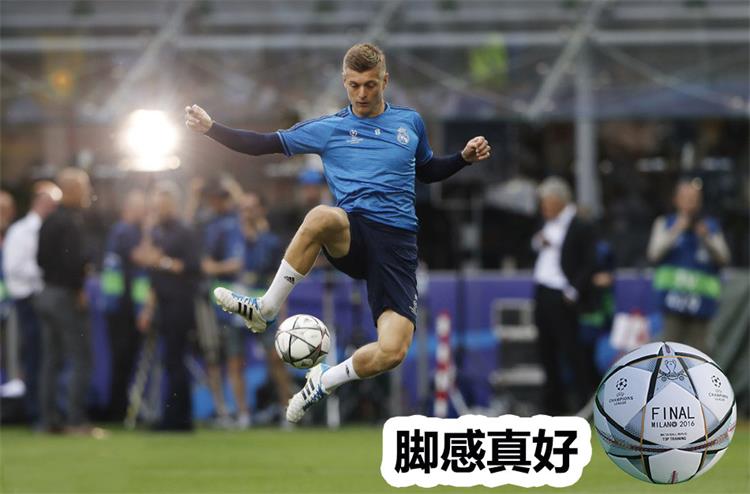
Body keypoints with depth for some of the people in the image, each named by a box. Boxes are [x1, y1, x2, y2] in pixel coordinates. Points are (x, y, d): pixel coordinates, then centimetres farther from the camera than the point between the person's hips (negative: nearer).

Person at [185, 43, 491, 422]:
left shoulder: (409, 122, 17)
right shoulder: (329, 129, 12)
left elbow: (428, 171, 32)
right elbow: (266, 144, 12)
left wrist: (465, 157, 15)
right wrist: (211, 130, 2)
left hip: (398, 241, 1)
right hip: (351, 237, -1)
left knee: (392, 352, -21)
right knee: (323, 216, -43)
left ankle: (323, 383, 12)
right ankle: (266, 310, -25)